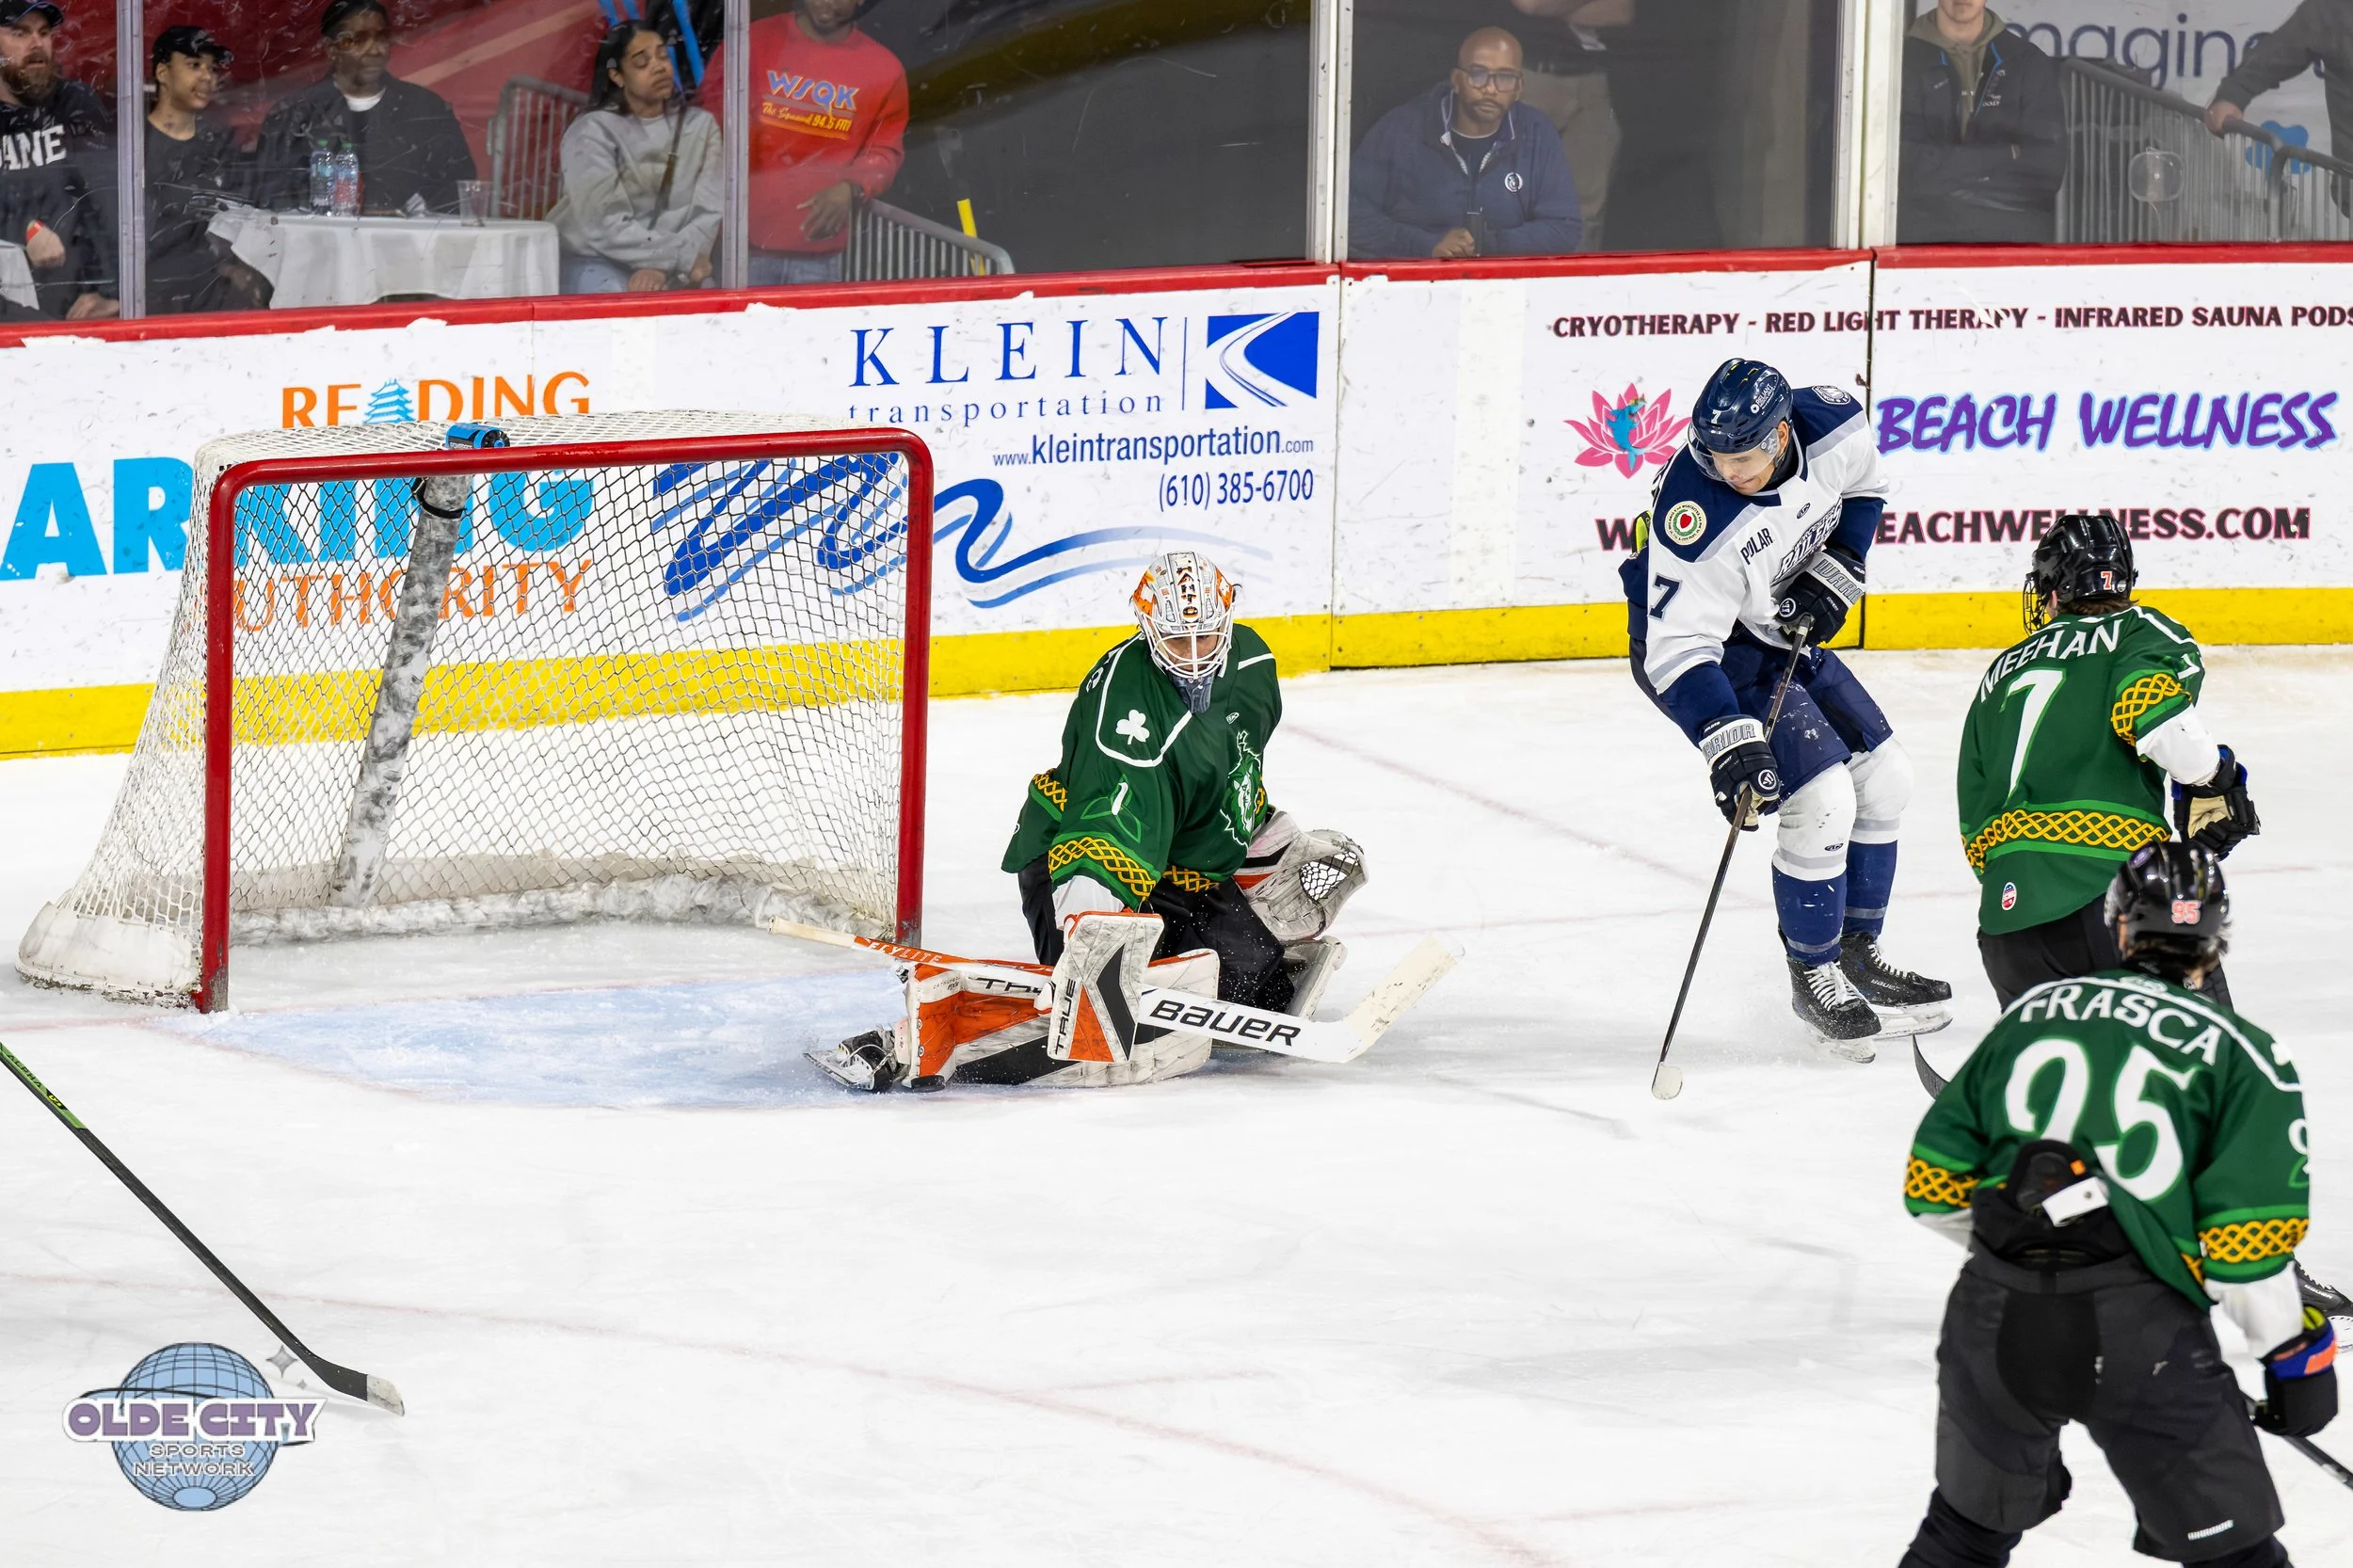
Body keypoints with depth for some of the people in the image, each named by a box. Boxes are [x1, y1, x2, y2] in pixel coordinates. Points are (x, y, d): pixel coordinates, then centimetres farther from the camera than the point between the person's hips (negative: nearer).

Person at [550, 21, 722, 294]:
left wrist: (665, 267, -22)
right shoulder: (592, 133, -7)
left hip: (673, 271, 3)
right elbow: (607, 227, -16)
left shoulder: (699, 125, 5)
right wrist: (682, 256, -20)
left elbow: (708, 212, -5)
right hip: (595, 262, -3)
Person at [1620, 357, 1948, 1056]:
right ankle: (1813, 977, 3)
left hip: (1786, 629, 7)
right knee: (1822, 801, -16)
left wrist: (1834, 578, -7)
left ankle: (1857, 953, 27)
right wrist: (1727, 742, -43)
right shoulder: (1696, 519, -37)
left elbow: (1863, 489, 5)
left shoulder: (1832, 426, -20)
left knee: (1883, 776, 12)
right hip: (1691, 639, -7)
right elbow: (1680, 647, -34)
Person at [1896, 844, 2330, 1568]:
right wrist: (2296, 1354, 8)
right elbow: (2248, 1242, -6)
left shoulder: (2032, 1012, 16)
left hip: (1994, 1314, 4)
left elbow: (1934, 1184, 16)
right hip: (2138, 1332, -4)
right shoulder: (2240, 1054, 4)